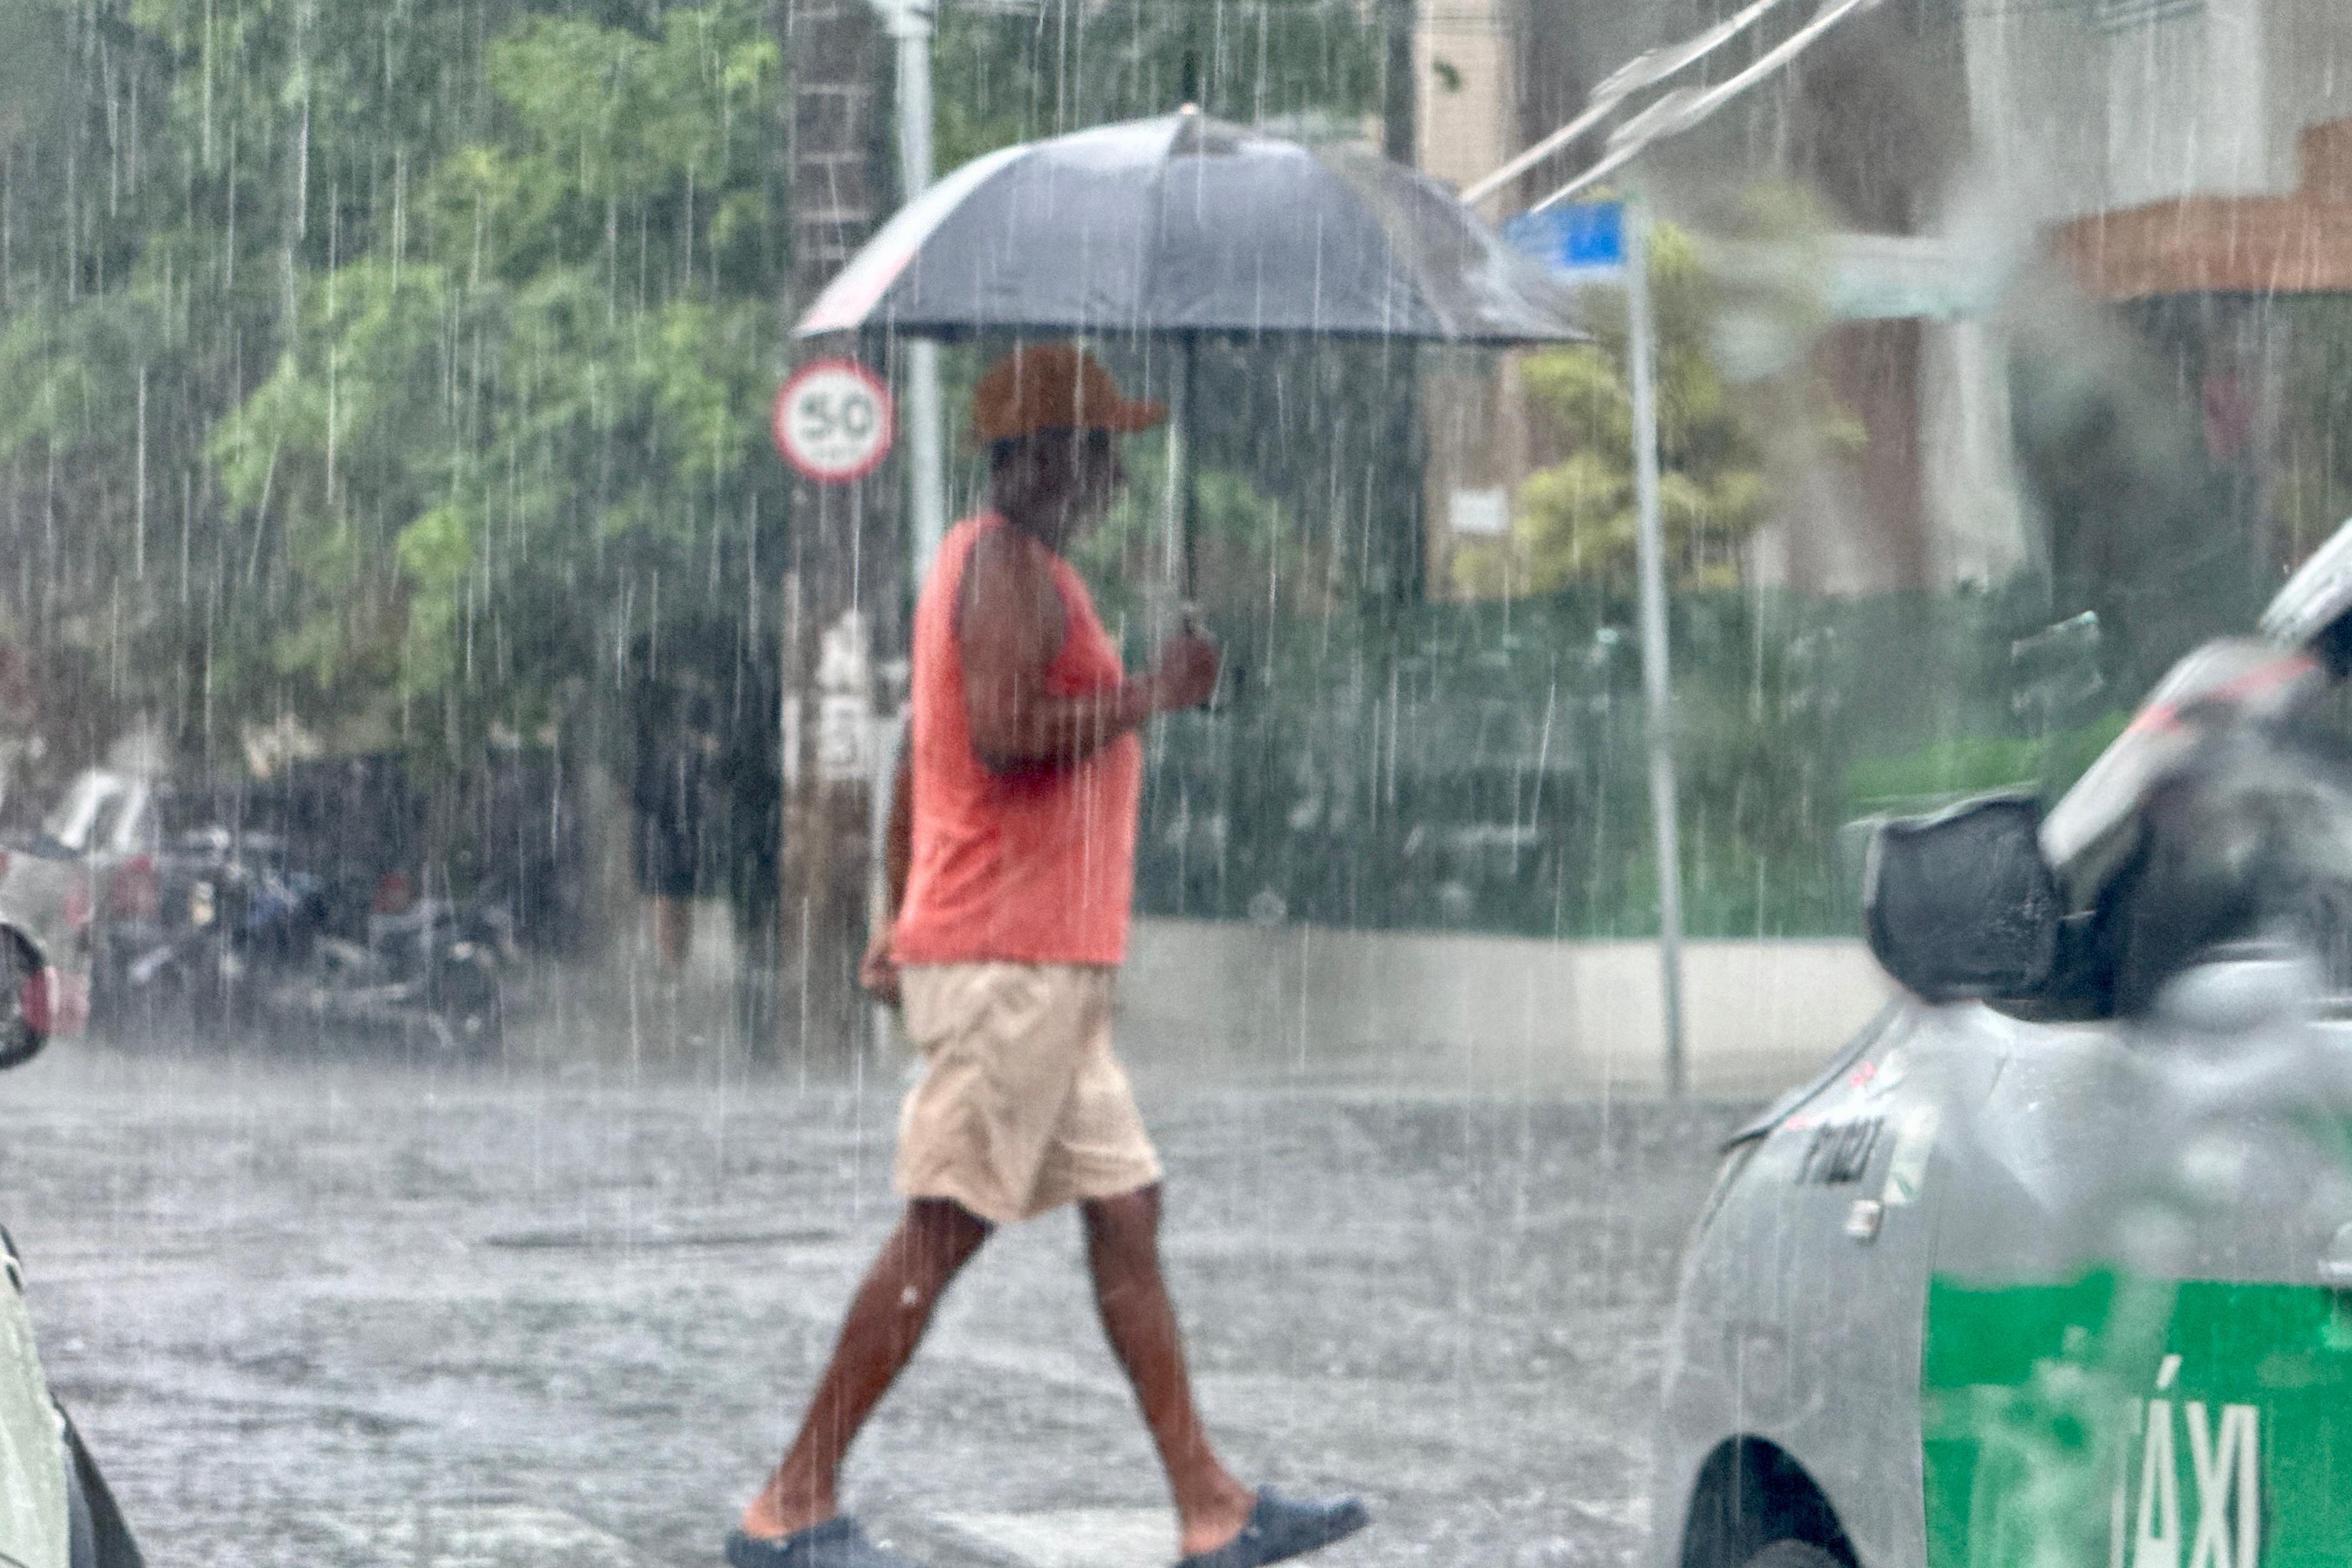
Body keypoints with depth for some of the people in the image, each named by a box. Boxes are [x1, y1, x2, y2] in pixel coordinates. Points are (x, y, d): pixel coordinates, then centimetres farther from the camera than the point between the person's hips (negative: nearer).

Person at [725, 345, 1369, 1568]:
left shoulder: (983, 560, 20)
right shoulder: (1011, 566, -11)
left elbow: (915, 759, 22)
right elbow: (1004, 731, -25)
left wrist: (902, 922, 23)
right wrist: (1151, 695, -15)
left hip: (1049, 969, 11)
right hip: (1009, 957, -11)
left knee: (1125, 1211, 9)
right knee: (943, 1229, -9)